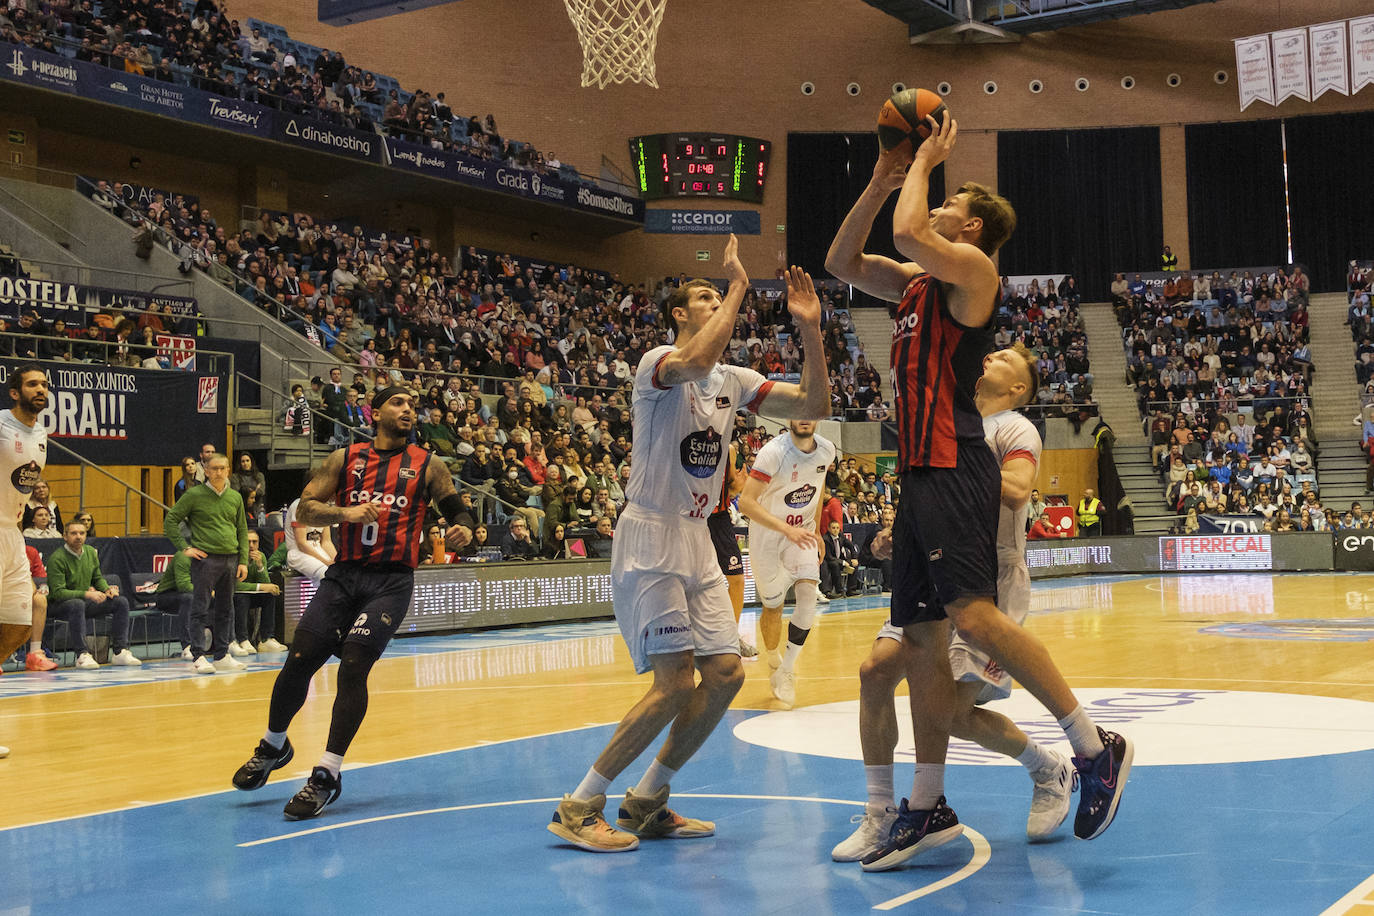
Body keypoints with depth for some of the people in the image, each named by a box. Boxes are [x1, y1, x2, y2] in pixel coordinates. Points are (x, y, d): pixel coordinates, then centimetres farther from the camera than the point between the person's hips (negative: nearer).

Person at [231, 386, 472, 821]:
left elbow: (457, 513, 10)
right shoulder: (345, 458, 10)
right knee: (299, 660, -2)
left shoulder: (428, 466, 7)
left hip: (391, 580, -2)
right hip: (344, 573, 2)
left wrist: (463, 531, -13)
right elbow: (305, 509, 6)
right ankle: (274, 746, 25)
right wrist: (345, 512, -12)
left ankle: (328, 774, -6)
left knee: (353, 666, -16)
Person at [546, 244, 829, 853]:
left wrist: (809, 329, -6)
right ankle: (578, 807, -3)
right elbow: (696, 360, -35)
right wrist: (738, 286, -24)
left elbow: (814, 405, 5)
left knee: (726, 673, 2)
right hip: (650, 537, -8)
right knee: (675, 682, -15)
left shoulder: (732, 381, 13)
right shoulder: (658, 363, -10)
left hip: (696, 542, 8)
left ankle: (646, 802, 15)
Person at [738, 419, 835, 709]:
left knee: (808, 596, -15)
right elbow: (746, 502, -31)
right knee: (773, 606, 5)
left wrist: (815, 530, 13)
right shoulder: (774, 452, -26)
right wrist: (787, 529, -39)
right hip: (768, 535, -4)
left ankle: (786, 673, -5)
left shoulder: (826, 450, -8)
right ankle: (773, 660, 34)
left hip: (803, 532, 4)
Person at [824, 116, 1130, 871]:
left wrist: (925, 161, -2)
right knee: (921, 639, 8)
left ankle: (1096, 748, -11)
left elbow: (907, 232, -19)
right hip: (920, 475, 9)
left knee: (972, 616, -21)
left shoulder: (971, 267, -3)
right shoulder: (917, 280, 21)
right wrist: (880, 181, 17)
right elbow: (841, 263, 25)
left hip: (955, 472, -9)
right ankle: (927, 808, 14)